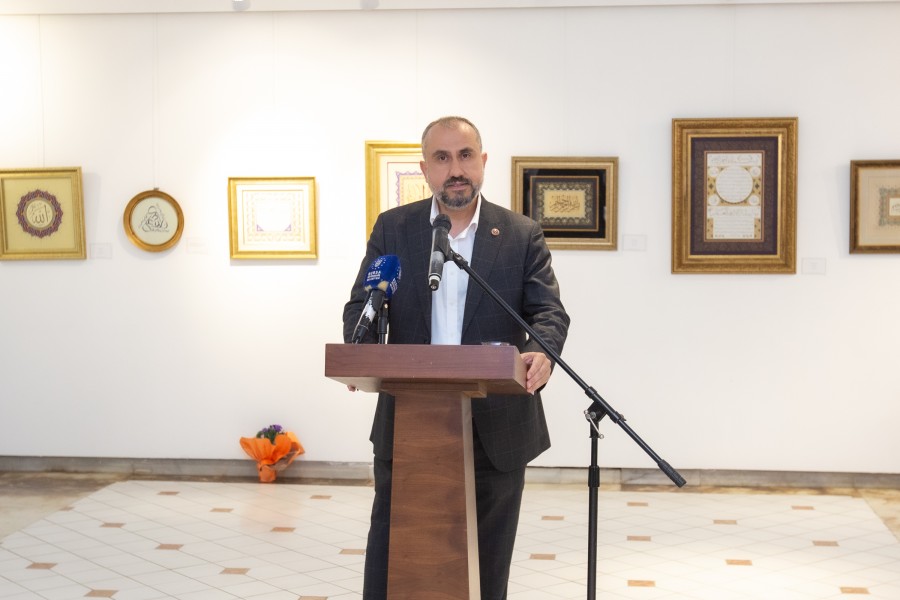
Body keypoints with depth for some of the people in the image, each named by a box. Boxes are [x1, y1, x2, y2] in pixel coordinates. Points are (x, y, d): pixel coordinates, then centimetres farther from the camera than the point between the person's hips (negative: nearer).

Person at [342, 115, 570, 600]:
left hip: (495, 427, 0)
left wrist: (542, 351, -27)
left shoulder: (522, 235, 3)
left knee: (487, 555, 11)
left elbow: (548, 310, -4)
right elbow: (362, 304, 3)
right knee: (390, 550, 8)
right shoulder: (392, 228, 5)